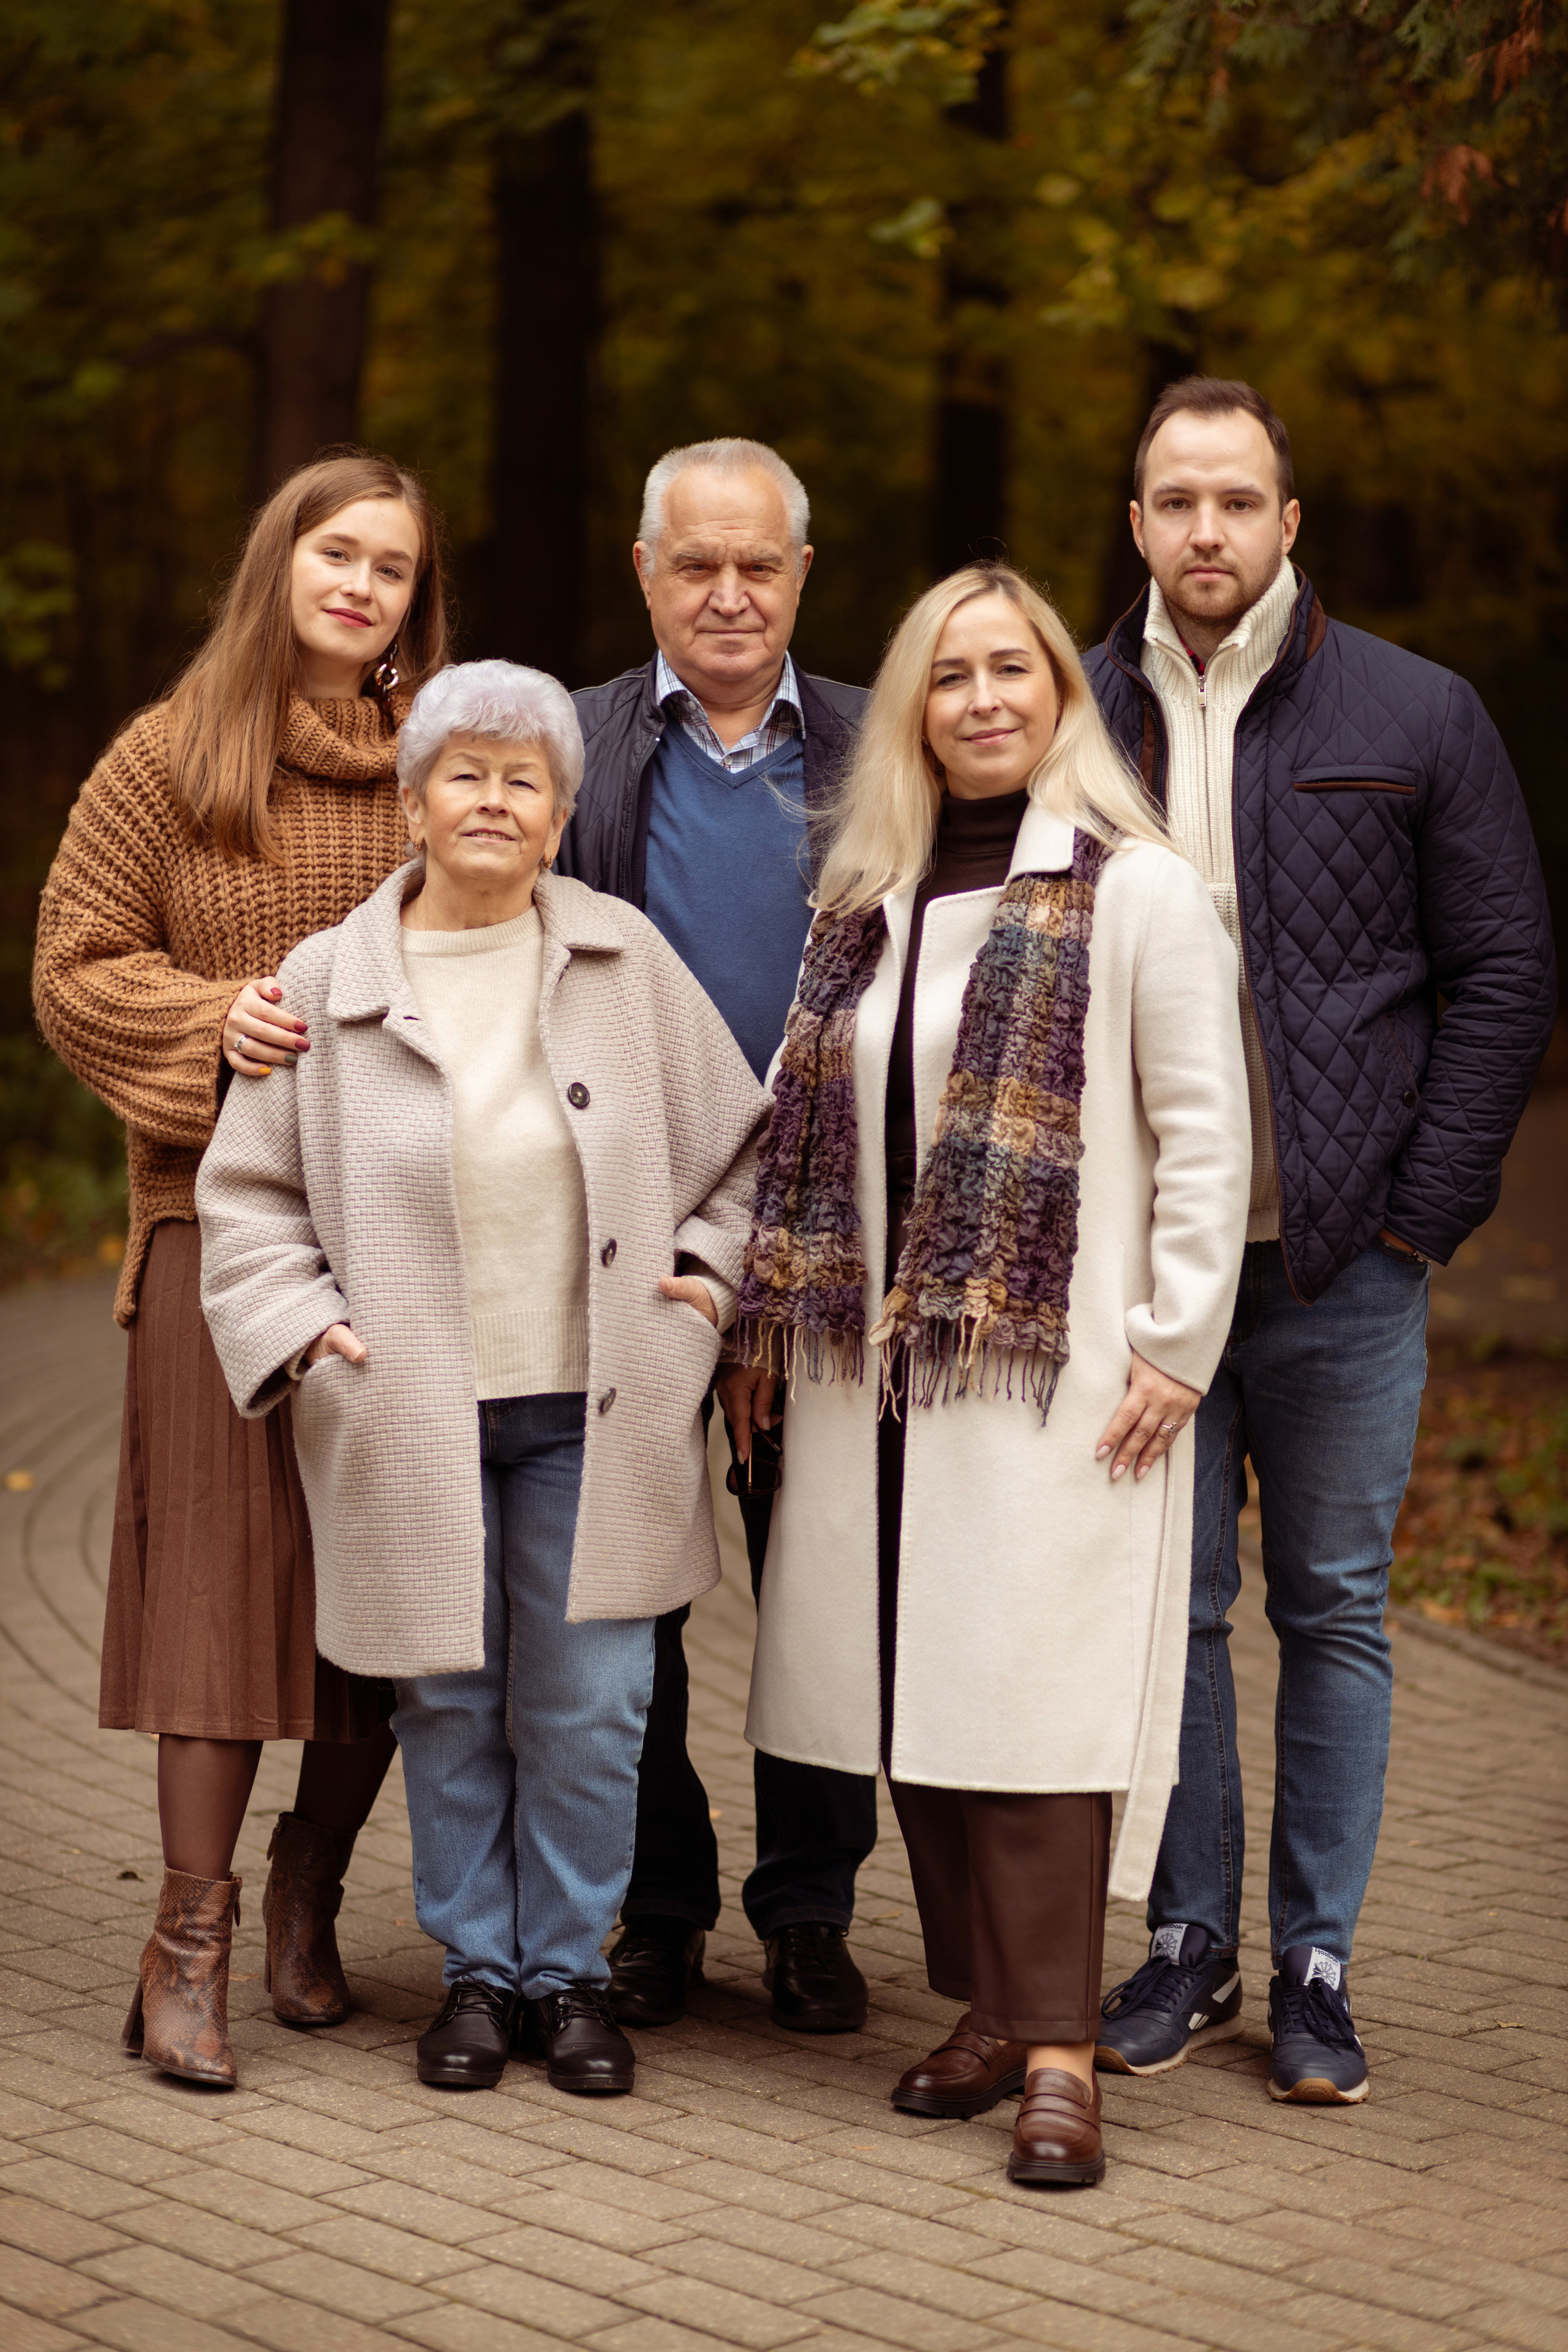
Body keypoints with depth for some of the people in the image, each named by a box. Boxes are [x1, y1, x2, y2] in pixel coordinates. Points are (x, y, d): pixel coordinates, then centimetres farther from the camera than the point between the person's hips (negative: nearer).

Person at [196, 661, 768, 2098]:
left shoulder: (628, 958, 4)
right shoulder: (327, 984, 2)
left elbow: (739, 1137, 14)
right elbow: (248, 1190, 7)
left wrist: (710, 1266, 3)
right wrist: (300, 1325, -5)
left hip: (594, 1412, 0)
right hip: (413, 1422, 0)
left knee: (588, 1708, 2)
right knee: (451, 1704, 7)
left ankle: (571, 1968, 18)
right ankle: (478, 1969, 21)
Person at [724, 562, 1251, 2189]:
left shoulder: (1136, 890, -3)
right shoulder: (868, 897, 15)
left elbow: (1204, 1135, -5)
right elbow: (808, 1128, 18)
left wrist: (1176, 1346, -9)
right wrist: (767, 1320, 14)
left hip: (1055, 1368, -6)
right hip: (878, 1370, 6)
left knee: (1030, 1694, -9)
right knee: (913, 1692, 6)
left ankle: (1057, 2049, -4)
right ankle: (988, 2003, 17)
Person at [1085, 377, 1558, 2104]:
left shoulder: (1416, 718, 2)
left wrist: (1423, 1213, -5)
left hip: (1342, 1258, -1)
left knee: (1333, 1610, 6)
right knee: (1169, 1606, 7)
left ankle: (1316, 1967, 16)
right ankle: (1189, 1946, 19)